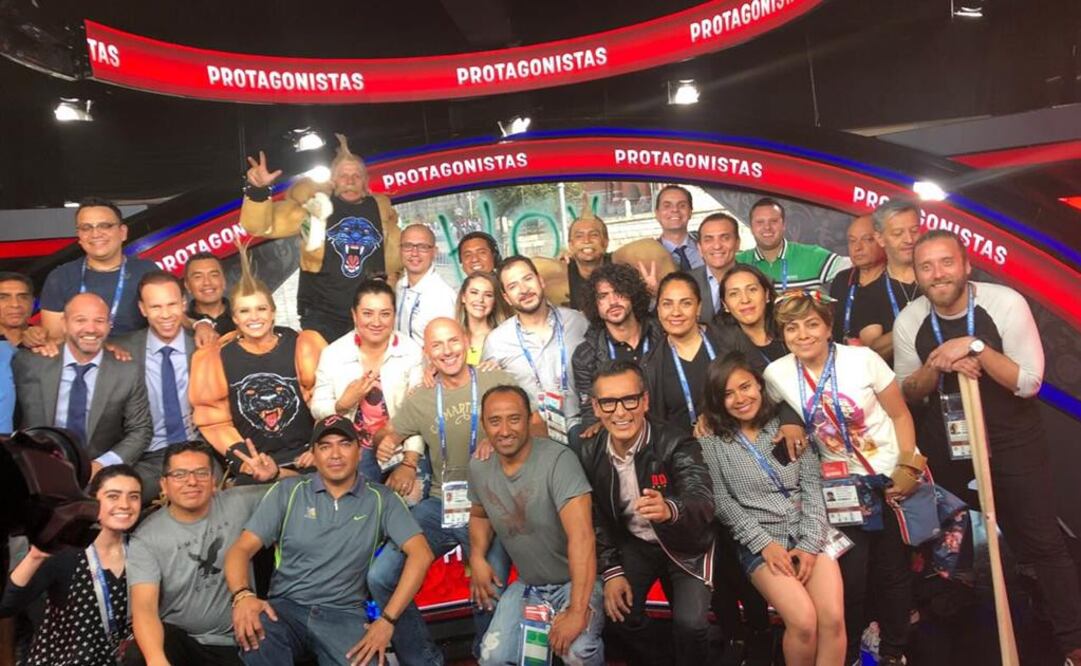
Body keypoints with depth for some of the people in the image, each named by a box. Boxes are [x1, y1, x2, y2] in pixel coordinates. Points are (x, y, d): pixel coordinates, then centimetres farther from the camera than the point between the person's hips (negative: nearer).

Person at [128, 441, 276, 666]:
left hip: (238, 640, 2)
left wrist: (274, 473, -14)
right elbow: (144, 607, -21)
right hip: (178, 638, -2)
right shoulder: (146, 539, -9)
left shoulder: (237, 504, -2)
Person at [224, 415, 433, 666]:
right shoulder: (287, 491, 6)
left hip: (345, 614, -1)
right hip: (286, 607, 1)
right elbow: (241, 549, 1)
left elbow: (421, 554, -4)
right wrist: (242, 595, -21)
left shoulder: (380, 499, 4)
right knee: (250, 632, -32)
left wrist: (387, 620, -13)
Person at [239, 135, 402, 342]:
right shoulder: (316, 204, -1)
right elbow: (262, 226, -8)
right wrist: (258, 190, -23)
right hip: (322, 316, -3)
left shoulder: (381, 209, 7)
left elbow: (394, 252, 23)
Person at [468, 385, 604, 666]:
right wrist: (477, 557, -1)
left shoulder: (558, 459, -26)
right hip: (526, 585, 5)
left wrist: (577, 611, -37)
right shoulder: (479, 466, -4)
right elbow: (479, 515, 17)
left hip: (576, 581, -5)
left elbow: (582, 536, -33)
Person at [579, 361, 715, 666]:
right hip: (633, 543, 4)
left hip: (684, 544, -3)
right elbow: (596, 519, 0)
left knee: (690, 622, -18)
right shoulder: (590, 452, -11)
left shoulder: (676, 443, -25)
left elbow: (703, 501, -40)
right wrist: (611, 570, -10)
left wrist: (670, 510, -62)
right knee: (620, 613, -12)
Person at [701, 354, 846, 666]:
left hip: (808, 533, 2)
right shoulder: (713, 442, 2)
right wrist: (764, 543, -12)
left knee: (833, 618, -21)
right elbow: (722, 503, -2)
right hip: (758, 540, -2)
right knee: (803, 621, -22)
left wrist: (810, 543, -8)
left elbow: (812, 485, 3)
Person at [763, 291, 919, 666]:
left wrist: (908, 467, -9)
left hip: (892, 478, -1)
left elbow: (900, 415, -4)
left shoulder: (862, 358, -11)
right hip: (842, 488, 1)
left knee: (893, 572, 6)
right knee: (851, 576, 0)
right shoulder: (777, 374, -7)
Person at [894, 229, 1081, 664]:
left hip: (1012, 438, -2)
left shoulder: (1005, 303, -17)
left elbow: (1029, 383, -18)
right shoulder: (908, 321, -8)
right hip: (946, 441, 3)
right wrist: (937, 366, -20)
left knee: (1040, 541, 1)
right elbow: (906, 393, 0)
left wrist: (975, 347, -30)